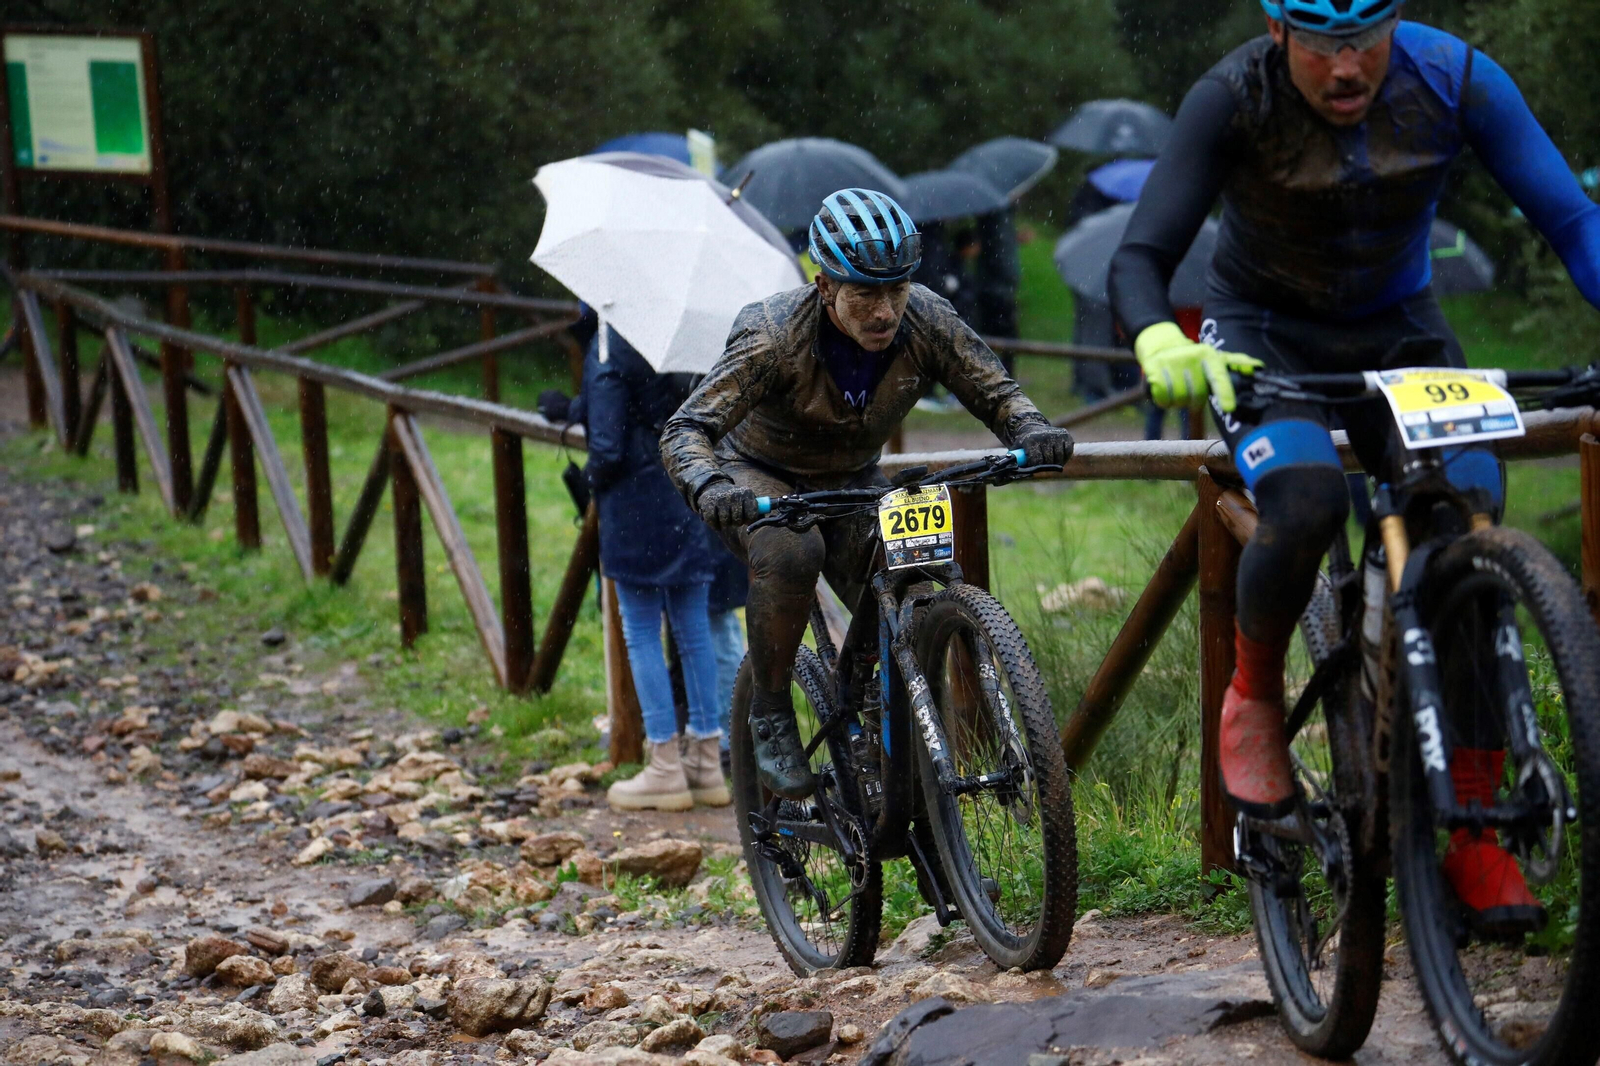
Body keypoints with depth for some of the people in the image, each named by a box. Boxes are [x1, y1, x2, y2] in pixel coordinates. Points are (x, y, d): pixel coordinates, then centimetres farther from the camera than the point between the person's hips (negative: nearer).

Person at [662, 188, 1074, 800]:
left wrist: (1030, 432, -37)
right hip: (760, 481, -4)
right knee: (791, 551, -37)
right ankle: (770, 712, -16)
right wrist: (710, 488, -57)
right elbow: (686, 429, -35)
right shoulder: (775, 336, -32)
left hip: (852, 485, 4)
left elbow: (995, 391, -13)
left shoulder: (927, 323, -22)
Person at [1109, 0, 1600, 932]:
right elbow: (1141, 257, -23)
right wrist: (1158, 341, -46)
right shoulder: (1232, 101, -22)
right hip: (1267, 339, -2)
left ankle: (1473, 830, -8)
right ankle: (1255, 696, -2)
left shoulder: (1456, 79, -17)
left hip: (1400, 333, 3)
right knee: (1305, 504, -34)